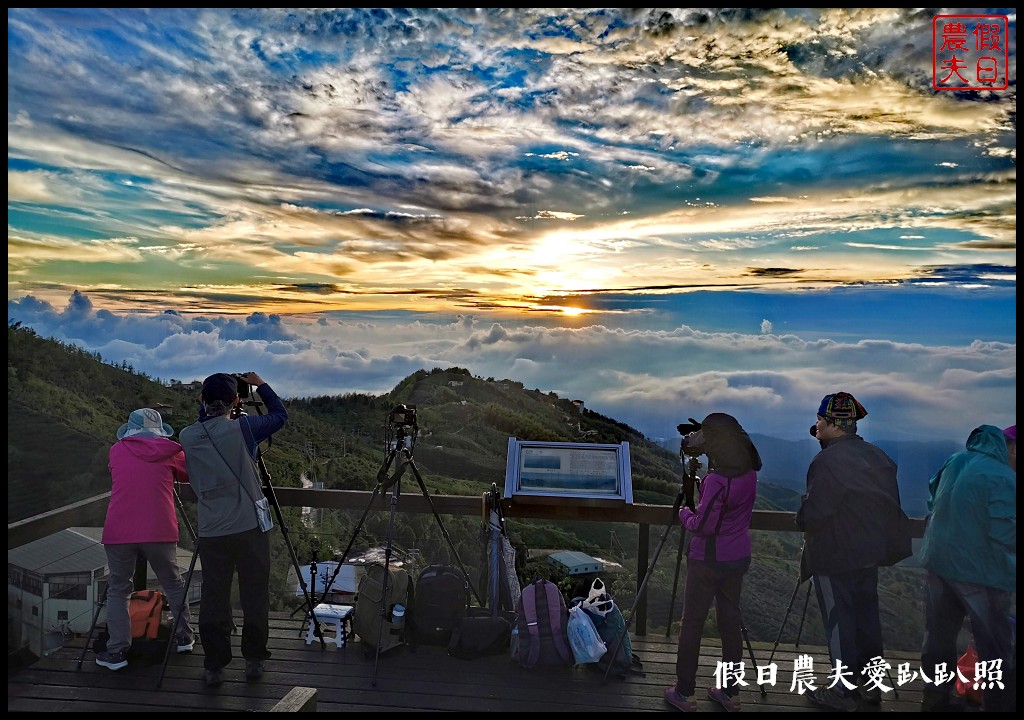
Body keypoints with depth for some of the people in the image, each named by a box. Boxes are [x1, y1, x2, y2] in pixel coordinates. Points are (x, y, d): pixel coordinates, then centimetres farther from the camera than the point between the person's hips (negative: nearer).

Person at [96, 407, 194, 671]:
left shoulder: (116, 451, 10)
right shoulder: (170, 452, 5)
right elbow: (190, 476, 19)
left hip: (118, 533, 1)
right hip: (160, 532, -1)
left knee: (118, 590, 14)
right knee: (173, 584, 16)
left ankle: (117, 651, 10)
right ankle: (184, 638, 24)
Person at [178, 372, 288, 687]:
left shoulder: (187, 436, -1)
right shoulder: (241, 428, -12)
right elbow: (280, 415, 4)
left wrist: (206, 403, 18)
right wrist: (260, 384, 14)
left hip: (210, 533, 3)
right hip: (249, 528, -3)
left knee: (213, 600, 11)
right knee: (255, 597, 10)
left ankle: (213, 666, 18)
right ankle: (254, 660, 20)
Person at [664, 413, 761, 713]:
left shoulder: (717, 480, -26)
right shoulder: (750, 472, -2)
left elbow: (702, 525, -23)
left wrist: (683, 512, -4)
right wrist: (695, 446, 8)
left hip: (709, 560, -7)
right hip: (739, 558, 7)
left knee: (692, 623, 6)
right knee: (730, 620, 17)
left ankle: (683, 693, 16)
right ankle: (730, 692, 27)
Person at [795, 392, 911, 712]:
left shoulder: (828, 461, -22)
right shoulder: (877, 455, 5)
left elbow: (811, 515, -24)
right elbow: (888, 503, 12)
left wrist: (801, 516, -3)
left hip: (835, 556, -8)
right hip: (871, 551, 8)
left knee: (838, 620, 3)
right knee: (867, 613, 18)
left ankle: (842, 691, 14)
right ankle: (871, 684, 31)